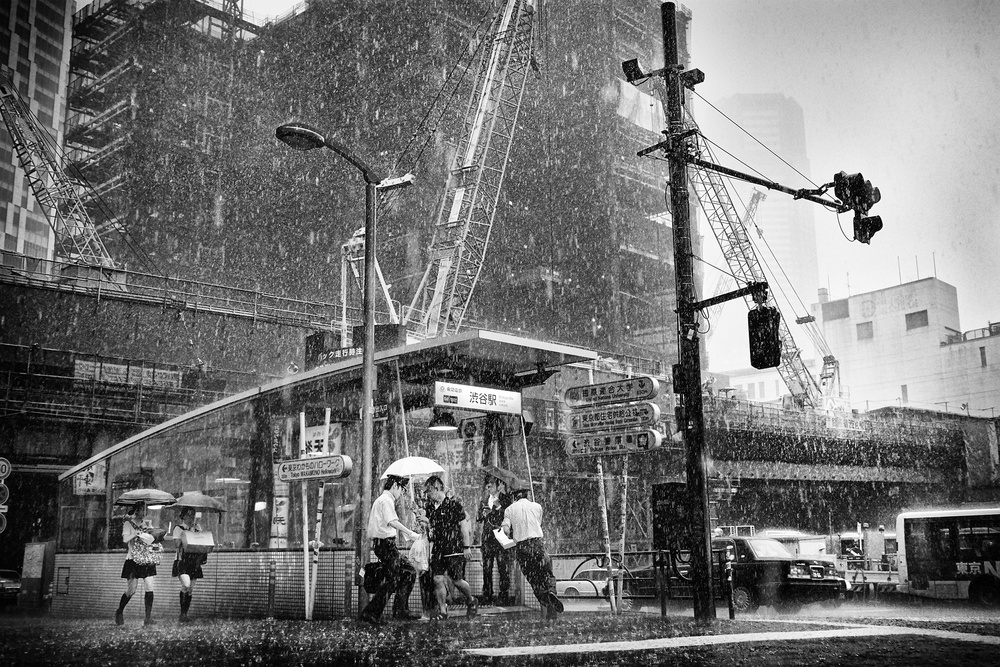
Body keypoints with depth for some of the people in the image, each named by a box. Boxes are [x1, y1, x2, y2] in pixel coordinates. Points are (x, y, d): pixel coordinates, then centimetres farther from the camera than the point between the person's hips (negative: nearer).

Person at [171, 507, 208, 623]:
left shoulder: (197, 528, 14)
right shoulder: (178, 528, 0)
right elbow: (177, 544, -11)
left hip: (194, 561, 5)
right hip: (182, 561, -5)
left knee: (191, 589, 6)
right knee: (186, 585, -21)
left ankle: (185, 614, 15)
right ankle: (182, 613, -10)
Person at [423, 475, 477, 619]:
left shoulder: (454, 504, -9)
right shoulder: (430, 507, 9)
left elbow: (463, 525, -7)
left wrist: (467, 547, -9)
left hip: (454, 549, -5)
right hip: (438, 549, 5)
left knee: (457, 580, -2)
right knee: (438, 579, -2)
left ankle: (471, 601, 24)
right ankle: (442, 611, 9)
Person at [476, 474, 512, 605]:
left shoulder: (505, 500, 2)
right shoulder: (484, 502, 17)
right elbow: (478, 518, 15)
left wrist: (498, 507, -15)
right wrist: (484, 514, -5)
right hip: (487, 538, 4)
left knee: (503, 567, -5)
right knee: (486, 567, 4)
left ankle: (503, 595, 0)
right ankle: (487, 596, 10)